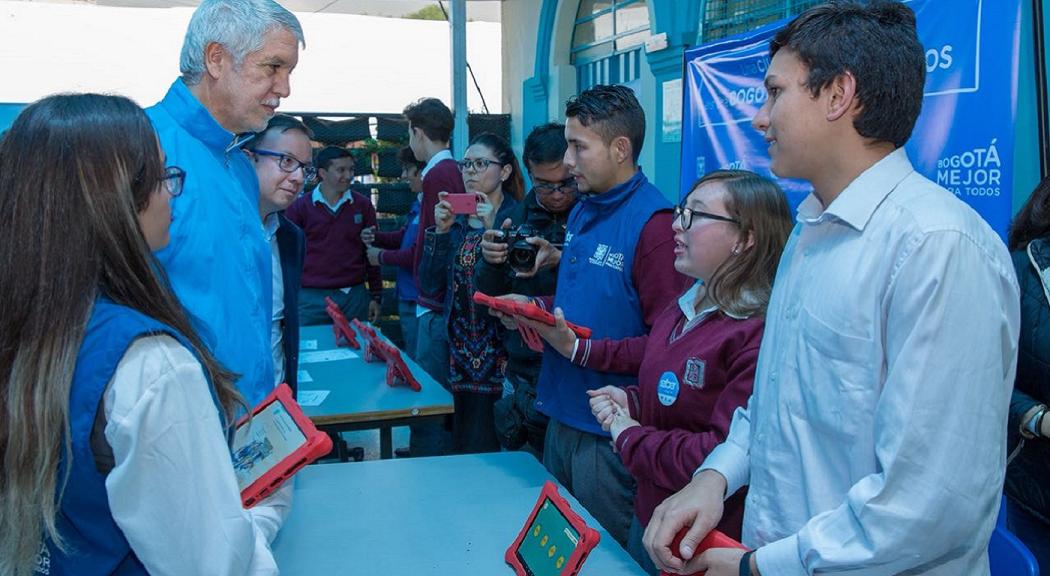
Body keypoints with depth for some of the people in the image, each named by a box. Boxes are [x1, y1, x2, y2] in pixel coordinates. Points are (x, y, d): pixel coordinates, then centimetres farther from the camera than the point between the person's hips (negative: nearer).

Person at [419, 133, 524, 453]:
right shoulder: (457, 219, 9)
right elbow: (430, 286, 2)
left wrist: (494, 233, -22)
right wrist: (441, 231, -8)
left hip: (501, 355, -5)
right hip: (461, 354, 5)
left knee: (492, 450, 1)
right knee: (463, 447, 13)